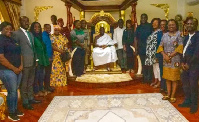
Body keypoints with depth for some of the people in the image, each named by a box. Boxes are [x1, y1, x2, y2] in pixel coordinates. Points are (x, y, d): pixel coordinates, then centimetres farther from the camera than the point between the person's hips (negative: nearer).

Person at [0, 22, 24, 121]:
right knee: (12, 92, 0)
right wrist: (14, 68, -15)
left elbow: (19, 53, 16)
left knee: (15, 90, 15)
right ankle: (11, 113, 16)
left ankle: (15, 109, 29)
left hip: (18, 70, 7)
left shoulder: (13, 40, 13)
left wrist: (21, 65, 1)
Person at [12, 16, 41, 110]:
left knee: (31, 82, 17)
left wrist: (35, 59, 13)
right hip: (25, 62, -8)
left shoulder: (30, 34, 16)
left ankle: (31, 98, 30)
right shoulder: (16, 33, -9)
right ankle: (25, 102, 14)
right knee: (24, 84, 3)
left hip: (33, 61, 8)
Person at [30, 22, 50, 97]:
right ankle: (36, 91, 9)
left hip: (42, 59, 8)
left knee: (41, 75, 14)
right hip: (36, 59, -8)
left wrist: (45, 58, 13)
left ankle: (41, 89, 26)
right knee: (36, 75, -1)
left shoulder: (40, 36, 14)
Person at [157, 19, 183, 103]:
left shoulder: (179, 34, -2)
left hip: (175, 59, -4)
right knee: (167, 78, 9)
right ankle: (168, 94, 21)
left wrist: (170, 56, -13)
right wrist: (164, 55, -9)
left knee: (174, 78, 1)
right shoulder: (165, 35, 11)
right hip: (166, 59, 4)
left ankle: (173, 96, 11)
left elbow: (180, 47, -10)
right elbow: (161, 46, 8)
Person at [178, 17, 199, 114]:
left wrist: (189, 63, -12)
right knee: (185, 82, 13)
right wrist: (183, 62, 1)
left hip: (194, 64, -7)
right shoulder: (186, 37, 16)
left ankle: (194, 105, 13)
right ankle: (187, 101, 28)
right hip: (186, 64, 7)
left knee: (193, 85, -2)